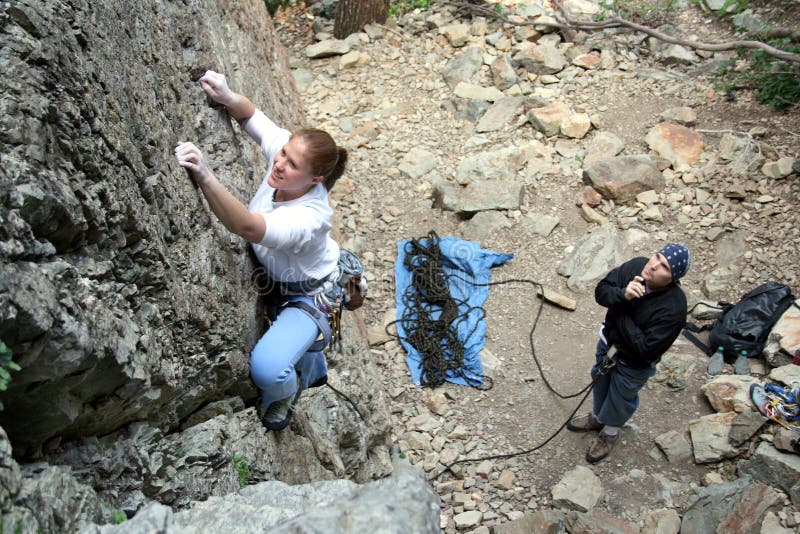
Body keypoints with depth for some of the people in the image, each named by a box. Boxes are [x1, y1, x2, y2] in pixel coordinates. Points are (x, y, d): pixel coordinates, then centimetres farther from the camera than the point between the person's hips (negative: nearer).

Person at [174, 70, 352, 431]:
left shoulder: (309, 217, -42)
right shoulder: (284, 150, -22)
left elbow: (249, 227, -56)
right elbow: (251, 115, -9)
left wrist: (204, 176, -67)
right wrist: (226, 97, -31)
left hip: (305, 296, -8)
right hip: (269, 279, 8)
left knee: (267, 370, -25)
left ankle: (285, 394, 14)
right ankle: (313, 371, 66)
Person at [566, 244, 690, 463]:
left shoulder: (673, 308, -38)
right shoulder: (636, 266, -23)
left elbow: (647, 349, -35)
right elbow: (601, 290, -14)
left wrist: (622, 315, -30)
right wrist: (622, 295, -35)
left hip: (634, 364, -5)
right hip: (609, 342, 5)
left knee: (620, 399, 22)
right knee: (600, 381, 31)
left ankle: (610, 433, 54)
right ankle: (597, 417, 62)